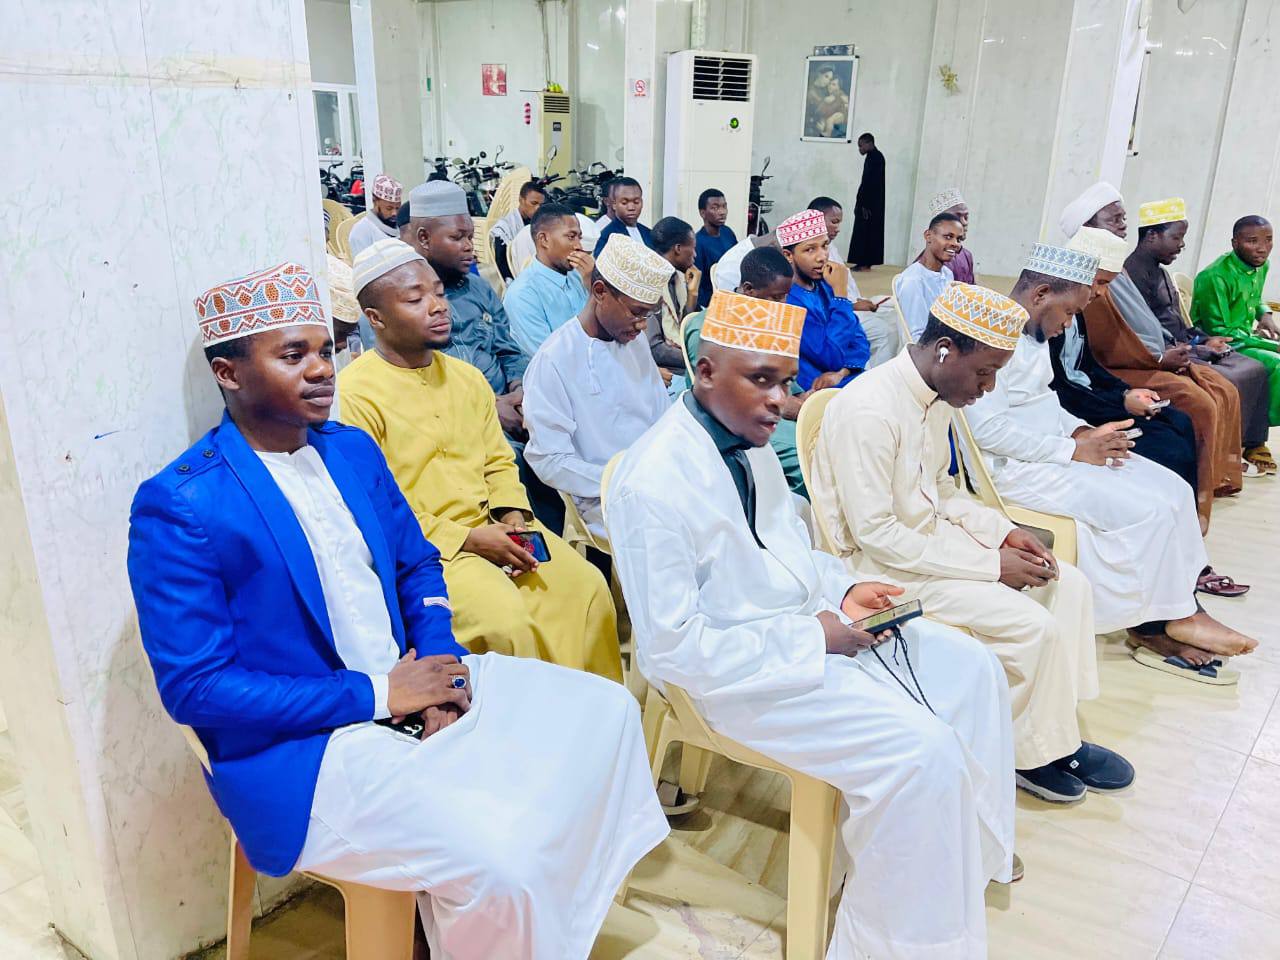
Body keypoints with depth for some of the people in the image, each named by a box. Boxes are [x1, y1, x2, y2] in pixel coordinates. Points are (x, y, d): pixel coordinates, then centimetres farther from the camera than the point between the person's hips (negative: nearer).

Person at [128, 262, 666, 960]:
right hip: (302, 746, -7)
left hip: (407, 685, 8)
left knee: (605, 711, 2)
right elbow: (193, 687, -17)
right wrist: (376, 694, -18)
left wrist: (440, 657, -5)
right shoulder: (178, 507, -15)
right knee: (494, 862, -26)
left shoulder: (354, 450, 6)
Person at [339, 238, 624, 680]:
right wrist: (467, 539, -16)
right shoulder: (355, 394, -11)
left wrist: (512, 515, -4)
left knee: (588, 587, -9)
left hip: (494, 527, 7)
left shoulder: (467, 377, 14)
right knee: (504, 620, -27)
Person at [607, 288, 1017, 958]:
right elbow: (672, 648, -23)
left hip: (811, 624, 9)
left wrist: (841, 590, -2)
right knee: (924, 752, -19)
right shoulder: (652, 484, -25)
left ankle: (970, 844, 31)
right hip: (748, 670, -9)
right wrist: (810, 638, -20)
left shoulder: (748, 440, 2)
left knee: (973, 672, 9)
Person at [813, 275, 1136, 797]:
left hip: (934, 535, 9)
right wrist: (989, 565, -21)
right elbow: (875, 531, -25)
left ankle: (1058, 731, 12)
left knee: (1069, 585, 2)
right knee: (1033, 625, -17)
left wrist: (1003, 532, -1)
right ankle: (1034, 753, 8)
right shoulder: (868, 409, -26)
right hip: (883, 563, -9)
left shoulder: (936, 395, 2)